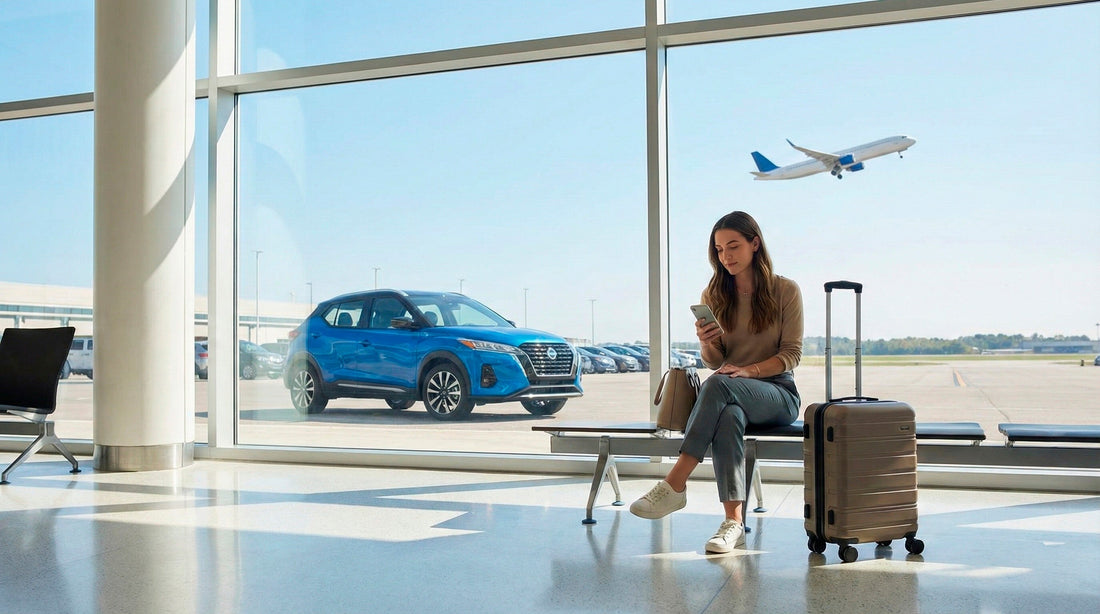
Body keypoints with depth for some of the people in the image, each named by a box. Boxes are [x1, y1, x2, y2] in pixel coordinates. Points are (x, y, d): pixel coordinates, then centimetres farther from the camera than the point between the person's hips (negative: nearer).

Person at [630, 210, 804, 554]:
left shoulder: (786, 291, 2)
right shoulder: (714, 295, 11)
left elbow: (791, 354, -4)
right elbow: (714, 362, 9)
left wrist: (749, 370, -21)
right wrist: (706, 344, -16)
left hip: (778, 393, -2)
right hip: (733, 396, 3)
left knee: (718, 385, -37)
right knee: (728, 416, -38)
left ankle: (674, 485, -40)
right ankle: (733, 523, -44)